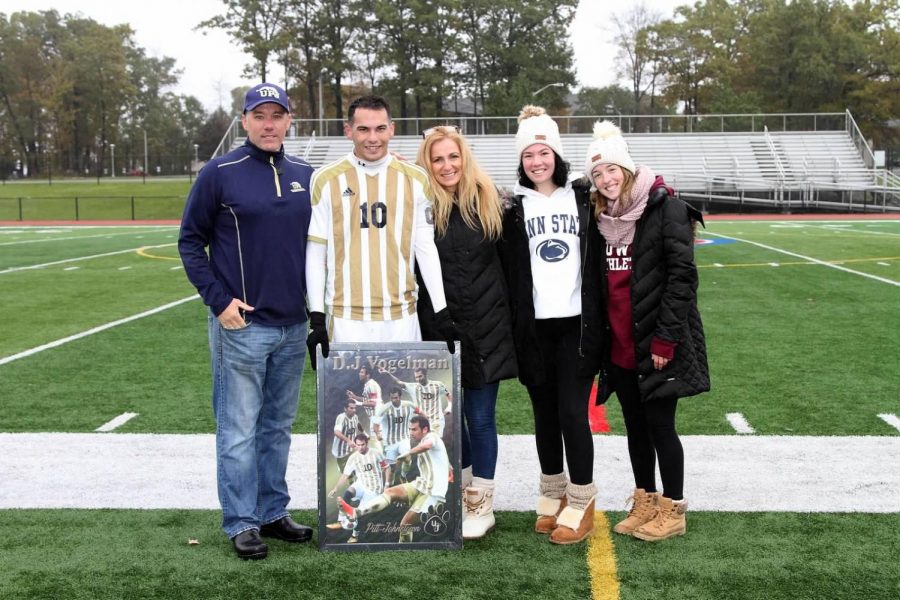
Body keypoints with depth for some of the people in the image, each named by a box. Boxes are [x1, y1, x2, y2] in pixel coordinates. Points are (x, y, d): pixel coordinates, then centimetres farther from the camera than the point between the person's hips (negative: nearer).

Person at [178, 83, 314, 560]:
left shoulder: (305, 176, 8)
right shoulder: (221, 174, -5)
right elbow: (190, 241, -2)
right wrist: (218, 300, -10)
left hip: (293, 325, 5)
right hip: (242, 325, -4)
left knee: (278, 427, 14)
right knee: (238, 430, 1)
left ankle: (273, 512, 25)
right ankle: (241, 523, 12)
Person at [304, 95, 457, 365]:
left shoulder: (415, 179, 6)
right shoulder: (327, 180, 0)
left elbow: (425, 248, 8)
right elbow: (315, 254, 2)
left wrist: (443, 314, 5)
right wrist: (317, 319, -3)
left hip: (402, 318, 2)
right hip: (346, 319, -1)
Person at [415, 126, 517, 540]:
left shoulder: (487, 200, 1)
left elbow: (507, 260, 9)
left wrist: (507, 316, 5)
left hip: (485, 328, 0)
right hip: (438, 327, 1)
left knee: (480, 418, 4)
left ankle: (481, 505, 16)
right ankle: (464, 491, 32)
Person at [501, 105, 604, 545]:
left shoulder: (582, 199, 6)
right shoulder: (514, 208, 6)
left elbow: (598, 261, 6)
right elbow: (507, 272, 4)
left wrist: (598, 319, 1)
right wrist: (513, 327, -3)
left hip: (576, 323, -1)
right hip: (534, 327, 1)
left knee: (572, 410, -5)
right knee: (545, 412, 9)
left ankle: (580, 504, 7)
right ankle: (553, 494, 25)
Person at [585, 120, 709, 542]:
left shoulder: (666, 209, -11)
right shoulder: (600, 217, 10)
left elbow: (682, 277, -14)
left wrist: (664, 339, -17)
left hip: (657, 344, -6)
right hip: (619, 345, 6)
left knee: (660, 425, 2)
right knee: (635, 425, 15)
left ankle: (672, 511, 16)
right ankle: (645, 504, 28)